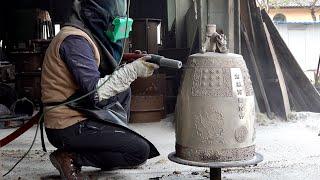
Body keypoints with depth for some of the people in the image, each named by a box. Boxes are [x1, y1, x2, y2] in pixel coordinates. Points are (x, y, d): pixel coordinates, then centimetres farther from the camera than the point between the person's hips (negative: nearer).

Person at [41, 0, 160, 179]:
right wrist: (132, 70, -17)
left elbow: (103, 78, 13)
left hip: (79, 114, 9)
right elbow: (96, 92, -24)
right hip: (68, 128, -9)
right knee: (141, 150, -10)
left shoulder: (85, 36, 11)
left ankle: (117, 139, 16)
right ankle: (71, 157, -7)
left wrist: (134, 65, 1)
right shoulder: (74, 40, -19)